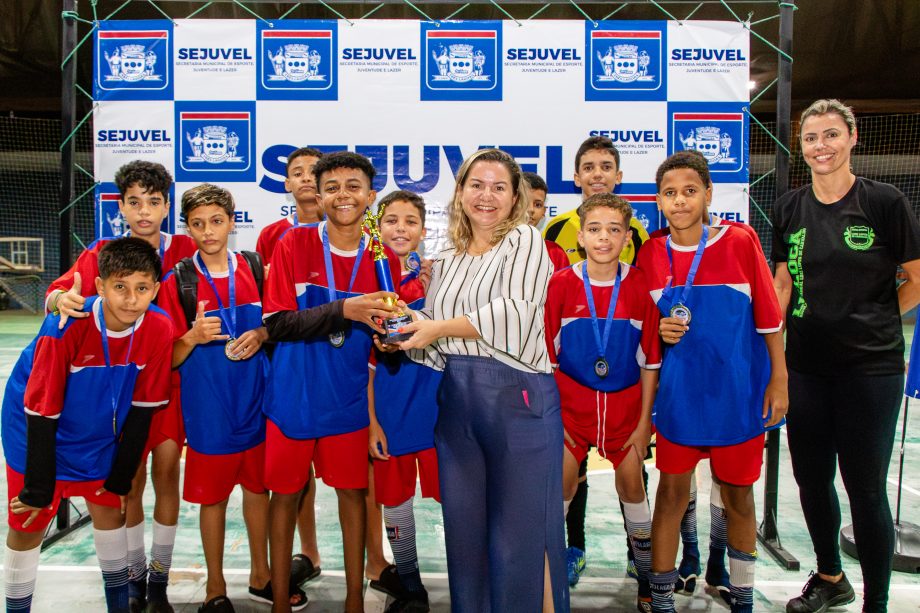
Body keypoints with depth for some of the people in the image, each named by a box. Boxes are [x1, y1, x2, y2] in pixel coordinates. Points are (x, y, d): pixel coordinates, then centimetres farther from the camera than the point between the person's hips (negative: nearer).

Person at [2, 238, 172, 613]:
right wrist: (38, 488, -16)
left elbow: (143, 407, -10)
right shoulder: (67, 326, -33)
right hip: (39, 434, -3)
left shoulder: (159, 329, -22)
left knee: (110, 510, 13)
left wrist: (121, 477, -2)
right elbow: (40, 410, -24)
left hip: (99, 436, 4)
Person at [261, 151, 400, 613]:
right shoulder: (294, 244, -8)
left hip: (349, 398, 2)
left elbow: (386, 327, 7)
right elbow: (276, 323, -14)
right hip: (293, 396, -1)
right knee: (285, 492, 10)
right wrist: (343, 310, -25)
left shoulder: (382, 258, -1)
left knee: (352, 490, 10)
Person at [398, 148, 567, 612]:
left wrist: (440, 328, -11)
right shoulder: (445, 261, 16)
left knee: (522, 530, 2)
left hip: (518, 396, -5)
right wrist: (401, 336, -4)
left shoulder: (524, 240, 0)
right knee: (464, 527, 12)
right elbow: (433, 344, 17)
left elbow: (516, 311, -15)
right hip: (455, 400, 5)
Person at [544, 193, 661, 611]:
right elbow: (546, 355, -2)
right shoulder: (561, 283, -7)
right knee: (561, 483, 2)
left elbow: (650, 360, 0)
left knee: (632, 484, 9)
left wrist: (644, 420, -1)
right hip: (570, 401, 0)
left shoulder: (640, 286, -6)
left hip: (625, 402, 1)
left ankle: (648, 580, 28)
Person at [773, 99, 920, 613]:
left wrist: (873, 321, 3)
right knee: (811, 478, 15)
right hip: (806, 366, 5)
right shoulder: (790, 208, 6)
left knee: (866, 488, 2)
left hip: (870, 367, -4)